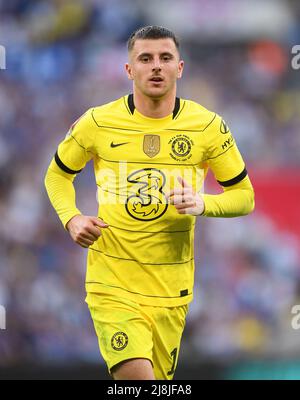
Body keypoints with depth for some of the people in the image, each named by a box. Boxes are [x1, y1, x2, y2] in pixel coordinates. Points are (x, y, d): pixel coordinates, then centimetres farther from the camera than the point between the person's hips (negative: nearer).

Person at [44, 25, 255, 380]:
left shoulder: (208, 126, 0)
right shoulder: (97, 123, -2)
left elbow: (244, 196, 7)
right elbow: (57, 175, 14)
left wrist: (202, 204, -13)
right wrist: (72, 219, -5)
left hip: (171, 290, 2)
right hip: (112, 282, -2)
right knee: (136, 375, -22)